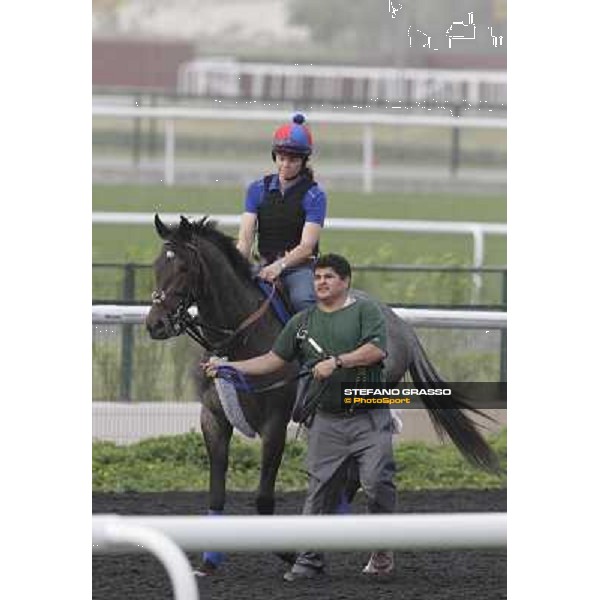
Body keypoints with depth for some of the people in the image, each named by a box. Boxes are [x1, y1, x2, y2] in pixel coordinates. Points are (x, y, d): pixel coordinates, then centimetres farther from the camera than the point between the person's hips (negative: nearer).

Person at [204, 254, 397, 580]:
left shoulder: (365, 310, 1)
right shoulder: (303, 321, 14)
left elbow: (376, 350, -13)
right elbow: (274, 360, 15)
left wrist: (336, 361, -17)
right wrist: (229, 366, 7)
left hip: (369, 418, -4)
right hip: (327, 421, 4)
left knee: (377, 483, -11)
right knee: (319, 490, 0)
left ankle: (382, 549, 6)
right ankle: (309, 559, 3)